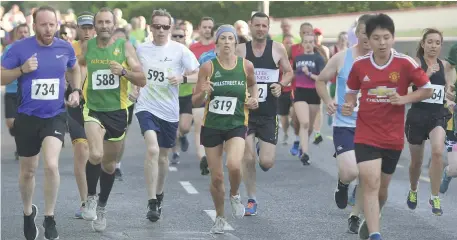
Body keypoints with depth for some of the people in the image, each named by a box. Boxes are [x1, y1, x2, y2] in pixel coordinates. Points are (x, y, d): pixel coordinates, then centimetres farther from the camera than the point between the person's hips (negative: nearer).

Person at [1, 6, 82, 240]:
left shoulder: (65, 48, -2)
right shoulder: (19, 48, -11)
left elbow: (74, 69, 19)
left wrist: (76, 91, 4)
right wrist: (22, 69, -21)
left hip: (55, 116, 0)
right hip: (27, 117, 0)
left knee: (51, 165, -20)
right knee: (27, 170, 12)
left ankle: (49, 218, -1)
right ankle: (28, 213, 39)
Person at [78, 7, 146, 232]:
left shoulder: (125, 47, -4)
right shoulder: (86, 47, -1)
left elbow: (142, 80, -7)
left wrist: (124, 71, -23)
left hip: (117, 112, 1)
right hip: (93, 110, -1)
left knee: (109, 164, 14)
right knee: (95, 155, -25)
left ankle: (102, 207, 34)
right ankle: (90, 197, -1)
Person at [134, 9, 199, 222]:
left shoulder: (180, 50, -4)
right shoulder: (141, 49, 2)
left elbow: (198, 76, -4)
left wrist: (183, 78, -22)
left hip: (169, 111, 1)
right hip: (147, 107, -1)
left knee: (162, 156, 15)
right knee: (152, 150, -22)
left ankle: (159, 195, 40)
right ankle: (152, 203, -20)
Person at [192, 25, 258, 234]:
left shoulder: (246, 66, -3)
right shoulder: (208, 67, -6)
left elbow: (252, 84, 21)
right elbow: (195, 102, -2)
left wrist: (254, 98, 2)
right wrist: (203, 93, -22)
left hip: (236, 125, 0)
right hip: (211, 126, 0)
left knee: (234, 165, -26)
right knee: (216, 177, 4)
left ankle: (234, 196, 7)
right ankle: (220, 217, 28)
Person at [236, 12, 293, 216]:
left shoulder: (278, 49, 0)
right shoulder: (240, 50, -1)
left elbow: (289, 72, 11)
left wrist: (281, 84, -9)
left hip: (268, 114, 0)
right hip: (245, 111, 0)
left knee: (266, 163, -6)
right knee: (248, 158, -4)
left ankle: (264, 151, 32)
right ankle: (251, 200, 13)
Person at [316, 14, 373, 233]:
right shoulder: (341, 58, -4)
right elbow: (321, 81, 8)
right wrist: (328, 101, -8)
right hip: (344, 124, -2)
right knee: (350, 172, -19)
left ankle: (355, 216, 24)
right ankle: (342, 183, 19)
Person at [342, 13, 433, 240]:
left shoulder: (405, 63, -10)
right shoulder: (359, 65, -5)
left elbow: (427, 90, -1)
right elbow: (351, 92, 12)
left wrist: (403, 99, -16)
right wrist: (349, 105, -10)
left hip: (393, 136, 1)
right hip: (366, 135, -1)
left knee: (381, 187, 15)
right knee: (370, 183, -17)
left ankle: (370, 220, 44)